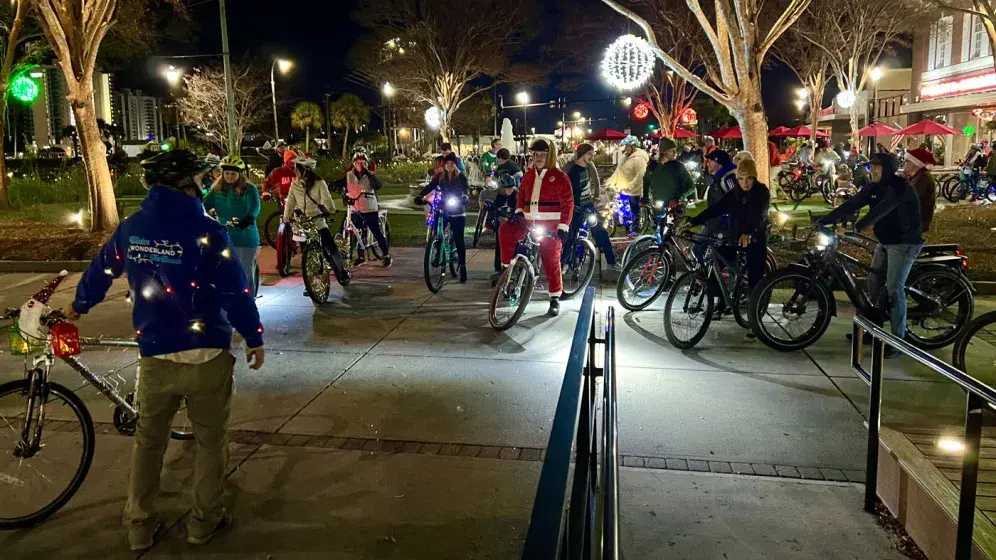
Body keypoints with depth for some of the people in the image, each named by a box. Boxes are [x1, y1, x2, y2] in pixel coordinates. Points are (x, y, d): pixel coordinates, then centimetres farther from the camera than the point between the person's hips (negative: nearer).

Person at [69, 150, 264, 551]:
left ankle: (140, 526, 28)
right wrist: (254, 338, -4)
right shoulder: (206, 231, -14)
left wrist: (79, 306, 34)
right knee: (210, 440, 13)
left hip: (154, 355, 4)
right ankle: (204, 521, 24)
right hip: (206, 355, -4)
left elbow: (100, 271, 16)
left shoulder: (131, 228, 1)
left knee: (148, 439, 20)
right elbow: (236, 292, -16)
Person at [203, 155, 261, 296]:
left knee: (247, 276, 1)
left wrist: (248, 219, -42)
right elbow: (205, 203, -5)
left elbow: (254, 207, -20)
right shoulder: (217, 189, 8)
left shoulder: (249, 189, -4)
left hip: (245, 238, -3)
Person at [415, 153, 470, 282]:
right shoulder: (440, 177, 4)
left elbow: (467, 188, -16)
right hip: (443, 210, 3)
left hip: (458, 213, -3)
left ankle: (463, 267, 4)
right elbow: (430, 186, -5)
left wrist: (464, 196, -39)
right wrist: (420, 196, -22)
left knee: (459, 240, -3)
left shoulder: (461, 177, -3)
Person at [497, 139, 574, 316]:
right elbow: (522, 193, 20)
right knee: (505, 229, -17)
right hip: (529, 222, 5)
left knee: (551, 260, -2)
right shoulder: (529, 174, 11)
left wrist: (563, 226, -16)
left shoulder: (559, 177, -6)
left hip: (550, 225, -5)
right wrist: (518, 211, 1)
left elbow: (568, 204, -8)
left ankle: (555, 298, 8)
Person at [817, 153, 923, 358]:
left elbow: (879, 211, -35)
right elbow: (851, 204, -3)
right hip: (885, 242, 8)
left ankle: (898, 340, -6)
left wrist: (854, 229, -46)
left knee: (894, 289, -11)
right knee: (874, 283, 9)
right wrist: (823, 221, -12)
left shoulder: (899, 187, -21)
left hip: (904, 243, -8)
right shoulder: (875, 187, 4)